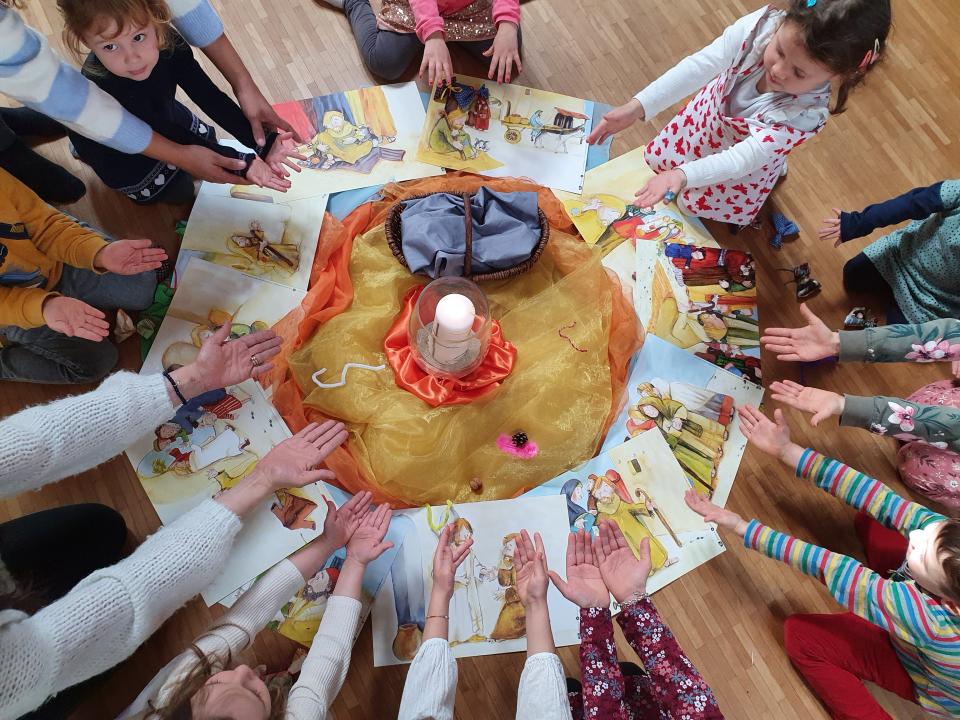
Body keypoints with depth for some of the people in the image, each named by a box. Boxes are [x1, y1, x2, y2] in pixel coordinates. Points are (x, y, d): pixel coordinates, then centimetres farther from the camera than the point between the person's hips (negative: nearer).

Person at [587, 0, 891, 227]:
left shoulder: (806, 113, -41)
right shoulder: (760, 24, -35)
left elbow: (743, 158, -47)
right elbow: (699, 66, -39)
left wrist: (683, 175, -64)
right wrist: (638, 107, -50)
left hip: (749, 153, -3)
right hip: (713, 110, 4)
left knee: (696, 202, 14)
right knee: (658, 157, 19)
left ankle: (774, 168, 34)